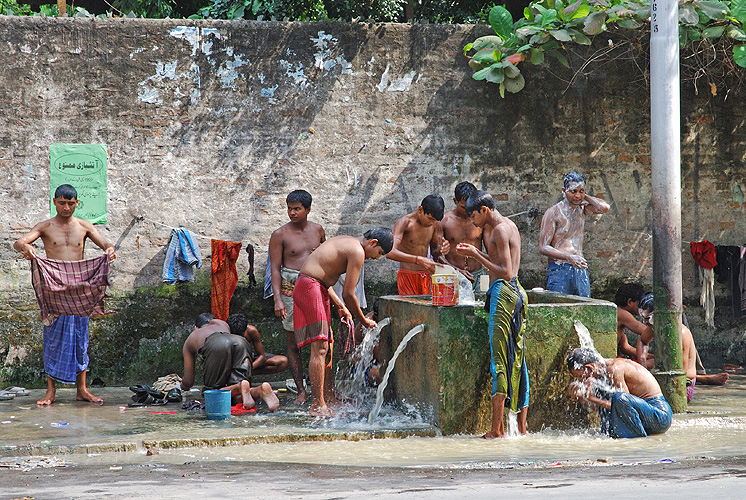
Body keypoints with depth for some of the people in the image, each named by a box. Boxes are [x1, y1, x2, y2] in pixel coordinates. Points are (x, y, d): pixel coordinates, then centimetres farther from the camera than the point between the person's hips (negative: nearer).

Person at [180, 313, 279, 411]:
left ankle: (241, 387, -28)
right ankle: (261, 390, -34)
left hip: (217, 348, -3)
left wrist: (184, 386, 60)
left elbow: (188, 382, 36)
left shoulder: (189, 341, 38)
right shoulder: (221, 323, 47)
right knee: (237, 399, 1)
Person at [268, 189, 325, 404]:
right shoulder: (280, 235, -1)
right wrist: (277, 299, -13)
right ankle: (301, 391, 5)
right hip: (291, 289, -3)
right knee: (294, 342, 0)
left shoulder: (317, 230, 10)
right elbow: (275, 268, -4)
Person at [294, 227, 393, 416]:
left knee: (326, 346, 16)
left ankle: (328, 396, 26)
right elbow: (348, 294, -12)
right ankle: (317, 406, -17)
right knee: (320, 348, -14)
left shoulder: (345, 242, 19)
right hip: (310, 288, -11)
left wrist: (341, 306, 22)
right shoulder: (357, 251, -11)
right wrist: (364, 321, 1)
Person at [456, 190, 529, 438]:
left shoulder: (500, 230, -12)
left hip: (503, 292, -10)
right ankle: (521, 427, 12)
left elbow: (506, 272, -18)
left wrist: (477, 256, -13)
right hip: (516, 291, 10)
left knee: (500, 361, -10)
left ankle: (497, 429, -11)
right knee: (517, 360, 10)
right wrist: (477, 252, 18)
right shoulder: (509, 225, 18)